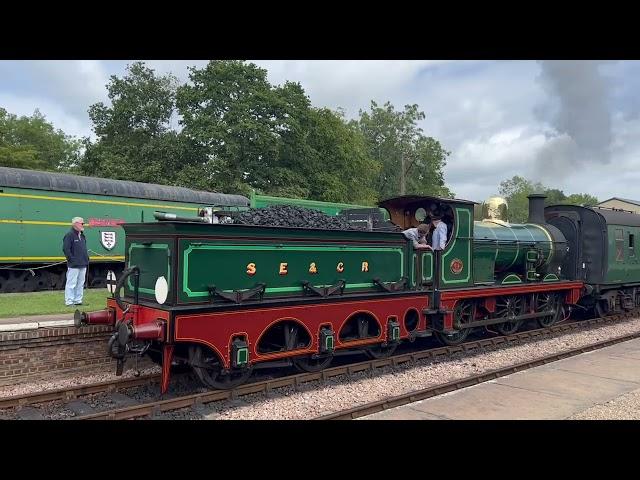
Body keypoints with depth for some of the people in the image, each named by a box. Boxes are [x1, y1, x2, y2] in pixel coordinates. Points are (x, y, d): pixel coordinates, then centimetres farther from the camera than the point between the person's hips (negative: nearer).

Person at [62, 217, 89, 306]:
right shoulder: (69, 235, -10)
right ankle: (69, 302, 1)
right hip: (74, 265, -9)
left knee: (80, 284, 12)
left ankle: (78, 300, 20)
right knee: (71, 284, -4)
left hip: (83, 265, 9)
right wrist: (72, 259, -17)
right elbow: (65, 249, -16)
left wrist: (87, 258, 15)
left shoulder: (82, 236, 18)